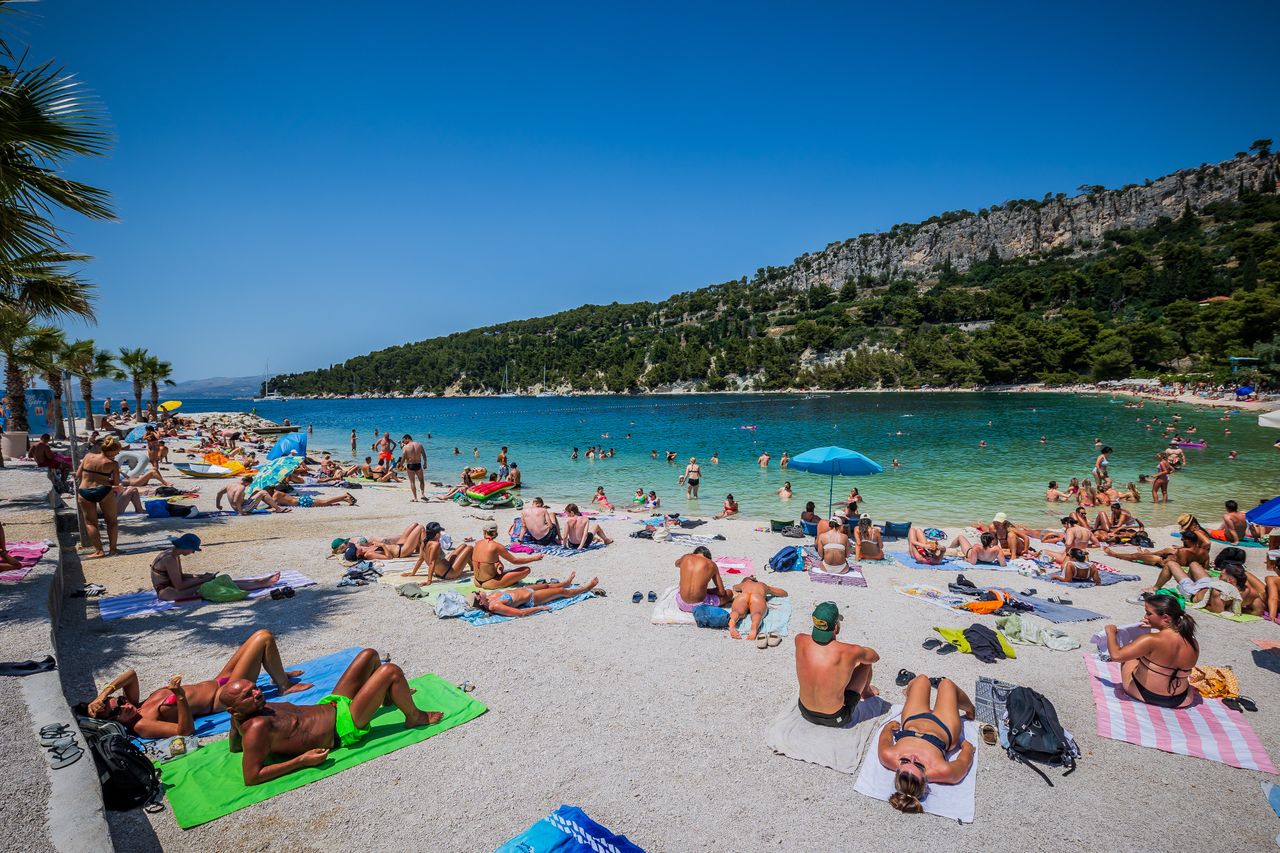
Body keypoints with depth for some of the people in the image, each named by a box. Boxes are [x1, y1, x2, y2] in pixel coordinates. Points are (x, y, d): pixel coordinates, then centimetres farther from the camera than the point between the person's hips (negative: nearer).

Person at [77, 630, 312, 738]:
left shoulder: (135, 707, 1)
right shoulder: (142, 725, -23)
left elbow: (130, 674, 0)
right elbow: (185, 729, -31)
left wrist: (103, 693, -15)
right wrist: (180, 696, -42)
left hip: (216, 683, 9)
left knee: (262, 635, 10)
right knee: (264, 638, -13)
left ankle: (280, 674, 30)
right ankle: (284, 687, 5)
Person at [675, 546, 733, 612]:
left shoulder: (685, 558, 3)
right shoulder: (711, 564, -4)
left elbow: (676, 564, 31)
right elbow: (721, 592, 0)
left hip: (682, 604, 2)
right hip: (699, 606, -2)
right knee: (729, 593, 19)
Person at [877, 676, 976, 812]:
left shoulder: (889, 757, -42)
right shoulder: (943, 771, -44)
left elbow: (885, 732, -18)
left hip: (911, 721, 1)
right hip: (945, 729, -1)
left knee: (922, 679, 21)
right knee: (945, 683, 20)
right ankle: (970, 711, 54)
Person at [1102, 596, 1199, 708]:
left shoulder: (1151, 640, -28)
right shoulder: (1193, 644, -11)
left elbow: (1116, 655, -27)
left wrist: (1110, 632, -11)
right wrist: (1158, 628, 9)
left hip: (1143, 694, -4)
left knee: (1129, 651, 21)